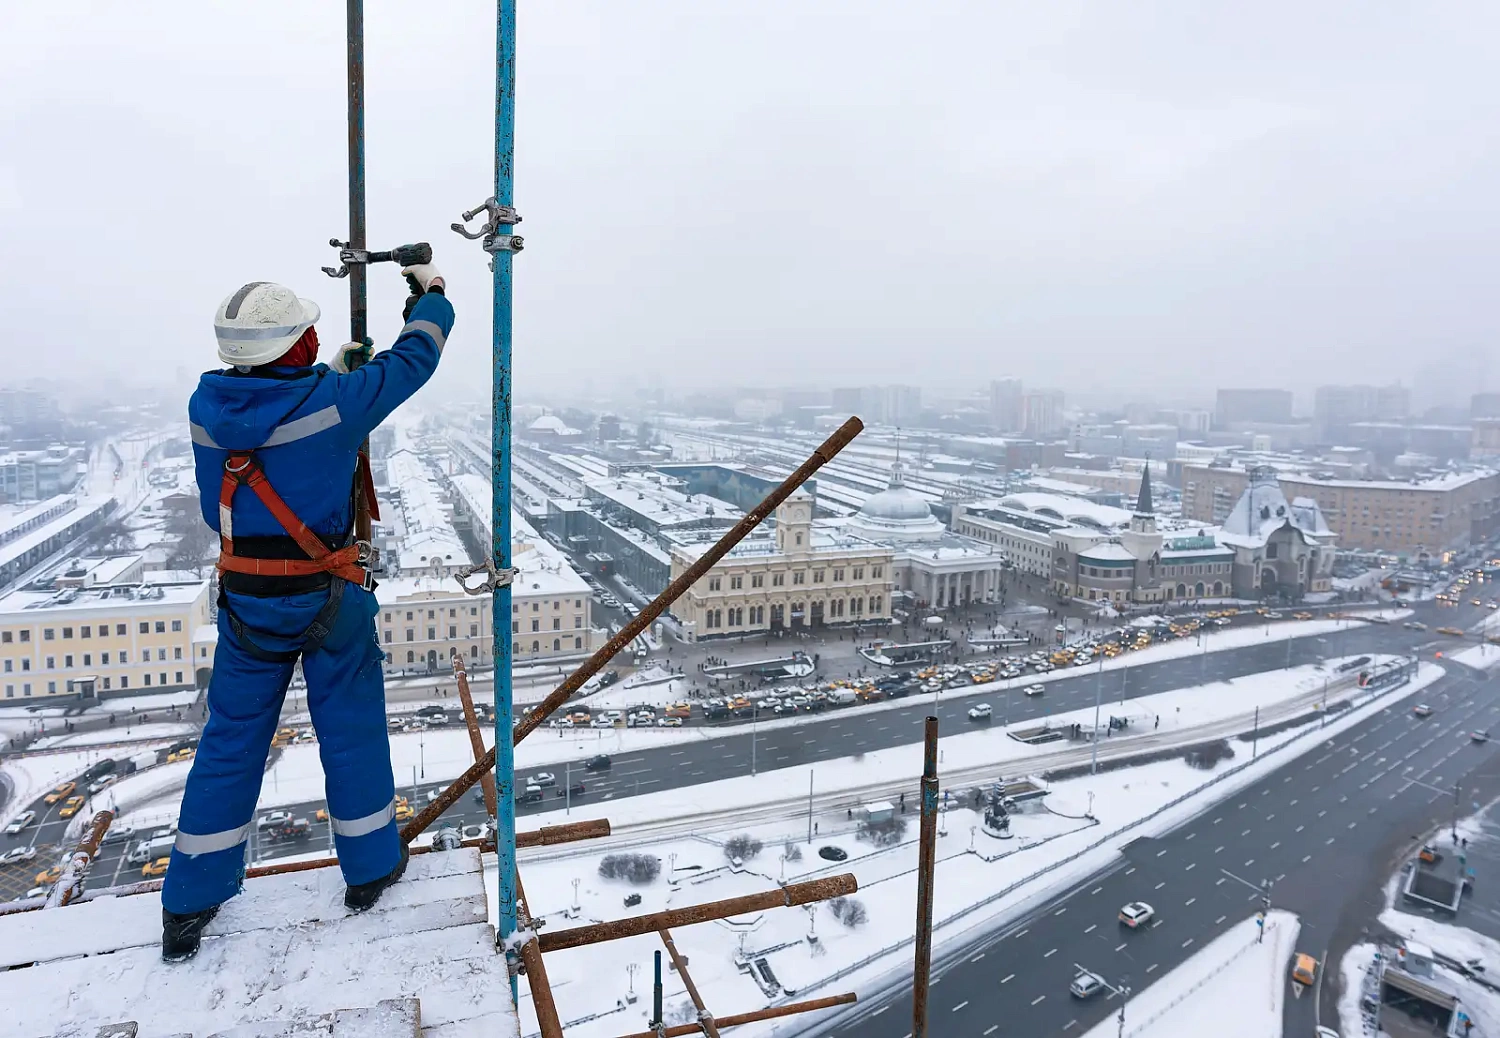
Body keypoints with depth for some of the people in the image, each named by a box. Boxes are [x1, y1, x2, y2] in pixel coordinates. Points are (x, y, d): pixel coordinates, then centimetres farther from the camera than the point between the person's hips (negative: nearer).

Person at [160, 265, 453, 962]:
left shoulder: (207, 406, -7)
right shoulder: (334, 401, -18)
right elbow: (415, 358, -4)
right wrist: (431, 292, 12)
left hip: (245, 598, 4)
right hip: (330, 599, -4)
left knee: (230, 739, 16)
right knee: (351, 729, 13)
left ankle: (190, 905, 27)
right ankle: (370, 866, 31)